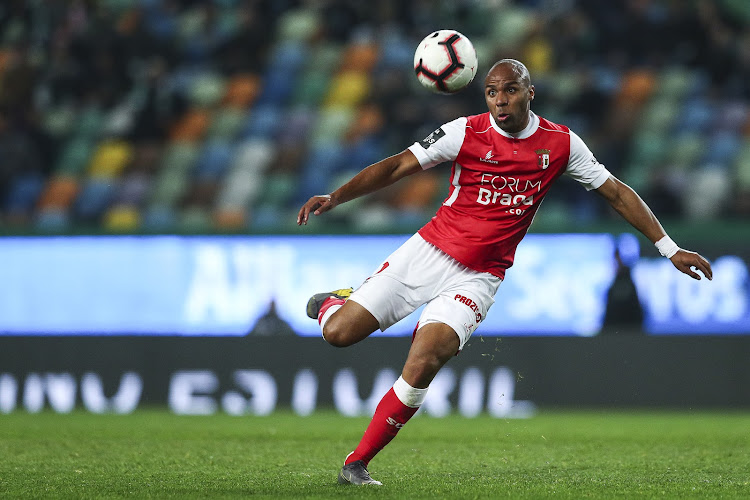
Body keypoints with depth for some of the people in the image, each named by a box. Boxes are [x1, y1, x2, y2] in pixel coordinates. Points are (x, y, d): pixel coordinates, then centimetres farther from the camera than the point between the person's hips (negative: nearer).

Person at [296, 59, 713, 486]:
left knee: (423, 365, -23)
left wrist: (670, 248, 6)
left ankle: (357, 463, -9)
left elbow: (616, 192, 7)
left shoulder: (561, 143, -1)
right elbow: (398, 166, -5)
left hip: (477, 277, 0)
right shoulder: (466, 132, -6)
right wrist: (334, 198, -15)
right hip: (427, 253, 1)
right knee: (339, 334, -8)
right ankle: (335, 303, 32)